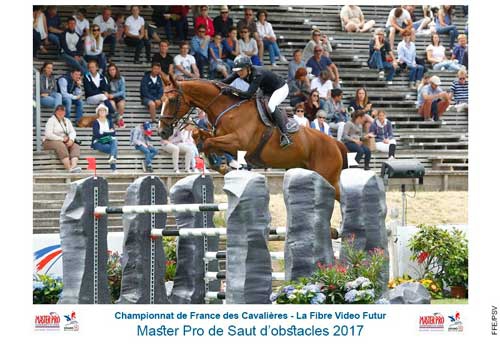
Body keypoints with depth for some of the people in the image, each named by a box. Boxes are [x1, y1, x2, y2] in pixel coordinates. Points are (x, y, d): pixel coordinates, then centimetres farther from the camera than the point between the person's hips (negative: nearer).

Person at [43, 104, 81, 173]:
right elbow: (48, 135, -14)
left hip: (65, 142, 6)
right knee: (61, 145, -38)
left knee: (75, 146, -21)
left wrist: (71, 139, -13)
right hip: (51, 142, -6)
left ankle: (74, 166, -46)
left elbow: (73, 132, 9)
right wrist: (61, 139, -15)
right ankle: (69, 168, -50)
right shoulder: (51, 120, -2)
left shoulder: (67, 121, 18)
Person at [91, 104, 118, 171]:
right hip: (98, 142, -3)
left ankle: (112, 158, -57)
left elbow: (113, 133, 5)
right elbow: (96, 135, -12)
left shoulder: (109, 122, 17)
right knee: (114, 148, -32)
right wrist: (108, 132, -6)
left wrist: (104, 133, -8)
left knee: (114, 142, -35)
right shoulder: (95, 122, 3)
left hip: (108, 141, 3)